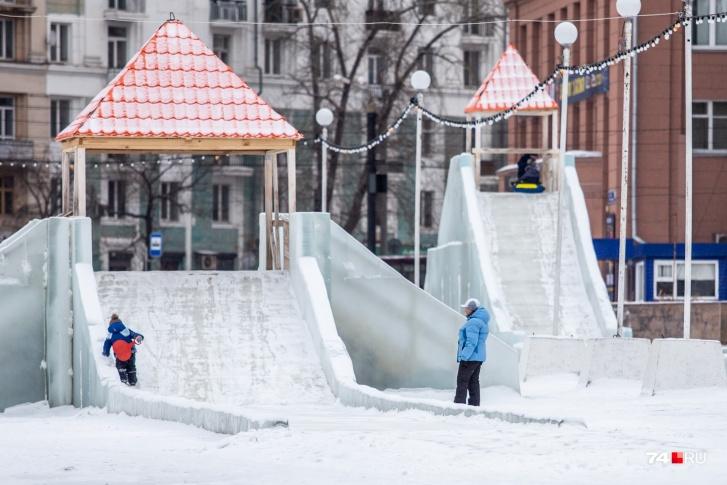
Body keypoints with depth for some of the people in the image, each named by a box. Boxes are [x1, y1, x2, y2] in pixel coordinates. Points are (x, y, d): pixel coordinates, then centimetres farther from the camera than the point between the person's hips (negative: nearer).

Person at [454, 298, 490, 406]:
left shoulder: (473, 322, -18)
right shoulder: (482, 321, 16)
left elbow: (471, 342, -24)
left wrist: (464, 356, -24)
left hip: (470, 357, -10)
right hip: (478, 357, 10)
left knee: (462, 382, -8)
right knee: (473, 382, 12)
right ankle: (474, 405, 12)